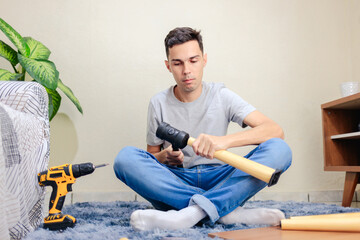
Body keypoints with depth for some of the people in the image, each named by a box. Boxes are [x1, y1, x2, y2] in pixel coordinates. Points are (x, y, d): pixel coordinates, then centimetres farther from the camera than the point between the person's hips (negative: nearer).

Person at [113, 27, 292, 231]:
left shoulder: (221, 96, 0)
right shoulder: (159, 104, 3)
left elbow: (276, 131, -12)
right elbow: (151, 156, 11)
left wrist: (224, 141, -29)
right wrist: (165, 157, -15)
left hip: (219, 181, 0)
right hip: (175, 181, 1)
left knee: (279, 149, -24)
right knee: (125, 158, -27)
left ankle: (194, 212, -37)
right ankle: (228, 212, -31)